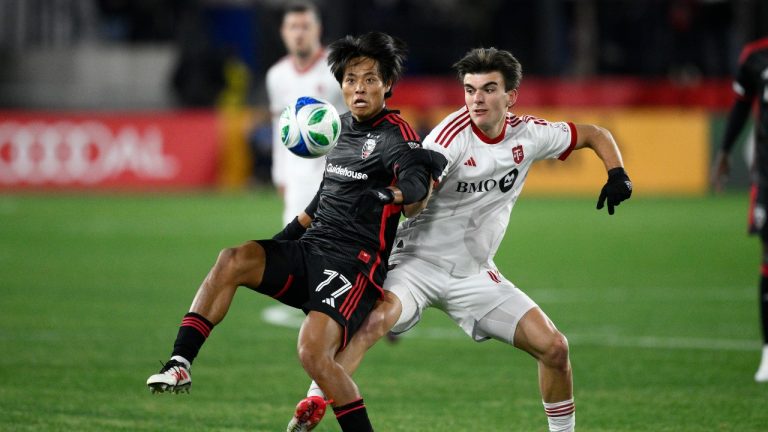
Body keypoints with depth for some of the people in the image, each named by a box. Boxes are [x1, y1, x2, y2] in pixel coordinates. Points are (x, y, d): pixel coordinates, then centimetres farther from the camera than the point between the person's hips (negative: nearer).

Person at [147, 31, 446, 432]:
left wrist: (395, 196, -46)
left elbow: (415, 199, -24)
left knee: (313, 351, -27)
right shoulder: (342, 126, 14)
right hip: (307, 249, 7)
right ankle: (179, 365, -21)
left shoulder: (396, 136, -7)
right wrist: (289, 232, 27)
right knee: (232, 259, -19)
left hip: (354, 264, -7)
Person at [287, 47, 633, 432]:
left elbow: (595, 135, 13)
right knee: (376, 318, -35)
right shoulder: (454, 134, -17)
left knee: (554, 348, -2)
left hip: (475, 274, 5)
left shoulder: (528, 135, -2)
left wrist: (616, 174, -3)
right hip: (419, 263, -5)